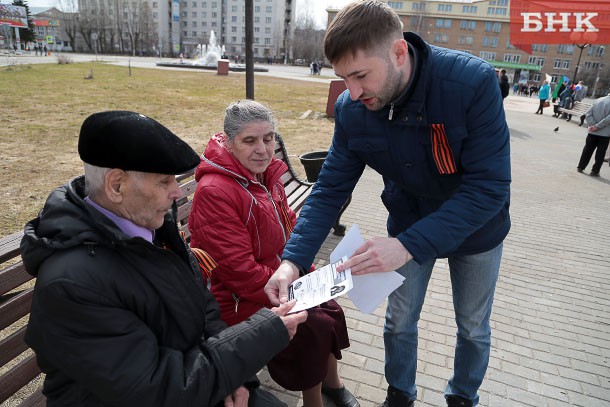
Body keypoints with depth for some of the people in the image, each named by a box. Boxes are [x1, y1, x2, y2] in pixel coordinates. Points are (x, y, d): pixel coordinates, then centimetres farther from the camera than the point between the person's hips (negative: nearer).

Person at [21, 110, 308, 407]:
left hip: (192, 381, 6)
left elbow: (202, 304, 4)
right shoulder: (71, 282, -27)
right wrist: (264, 334, -22)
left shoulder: (149, 223, -5)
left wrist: (228, 375, -9)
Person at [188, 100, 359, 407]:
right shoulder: (214, 192, -26)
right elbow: (239, 270, -26)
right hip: (237, 301, -8)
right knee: (316, 327, -16)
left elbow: (289, 228, 13)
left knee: (330, 311, 4)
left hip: (279, 283, 8)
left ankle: (331, 382, 32)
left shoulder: (266, 175, 2)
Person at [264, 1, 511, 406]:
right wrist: (294, 259, -30)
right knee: (400, 322, 14)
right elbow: (330, 189, -17)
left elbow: (489, 186, -33)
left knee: (474, 328, 17)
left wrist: (408, 246, -42)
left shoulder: (474, 81, -32)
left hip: (476, 227, -1)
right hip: (409, 225, 2)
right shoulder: (350, 109, -21)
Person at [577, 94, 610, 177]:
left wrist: (593, 125, -8)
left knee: (587, 150, 15)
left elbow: (588, 114, -4)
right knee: (600, 153, 6)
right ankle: (595, 171, 7)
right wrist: (597, 126, -14)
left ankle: (580, 167, 19)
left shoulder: (598, 100, 2)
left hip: (593, 132, 3)